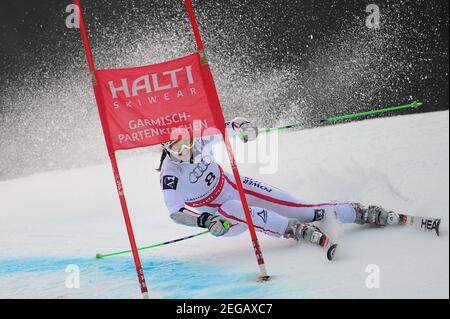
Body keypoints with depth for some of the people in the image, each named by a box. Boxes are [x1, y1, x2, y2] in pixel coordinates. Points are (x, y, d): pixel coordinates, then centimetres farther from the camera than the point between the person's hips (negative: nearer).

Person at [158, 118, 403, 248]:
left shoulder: (199, 140, -12)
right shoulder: (170, 175, -21)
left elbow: (228, 128, 1)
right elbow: (176, 212, -21)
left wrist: (243, 126, -23)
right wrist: (205, 220, -36)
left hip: (235, 186, 3)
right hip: (219, 215, -3)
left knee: (297, 207, -8)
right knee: (233, 209, -40)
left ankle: (362, 214, -5)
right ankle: (297, 230, -42)